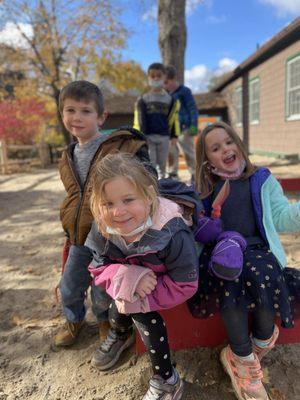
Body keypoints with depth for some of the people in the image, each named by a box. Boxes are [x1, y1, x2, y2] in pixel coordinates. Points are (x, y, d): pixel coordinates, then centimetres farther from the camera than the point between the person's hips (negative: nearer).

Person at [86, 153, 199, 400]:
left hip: (166, 282, -4)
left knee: (139, 308, -24)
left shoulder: (172, 234, -36)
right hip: (132, 281, 5)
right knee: (123, 296, -21)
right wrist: (126, 278, -34)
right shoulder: (102, 229, -23)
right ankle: (119, 335, 17)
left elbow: (183, 287, -29)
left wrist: (137, 298, -32)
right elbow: (99, 268, -12)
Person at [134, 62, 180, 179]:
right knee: (150, 163, -5)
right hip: (148, 136, -2)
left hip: (164, 136, 2)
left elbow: (174, 118, 8)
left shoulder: (170, 99, 8)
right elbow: (139, 120, 1)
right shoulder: (143, 99, 4)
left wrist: (174, 135, 3)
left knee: (162, 164, 10)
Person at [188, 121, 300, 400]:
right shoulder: (203, 187, 18)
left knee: (263, 273, -33)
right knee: (231, 280, -33)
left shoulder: (262, 180, 15)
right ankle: (243, 361, -13)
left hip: (256, 248, 1)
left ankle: (262, 341, -5)